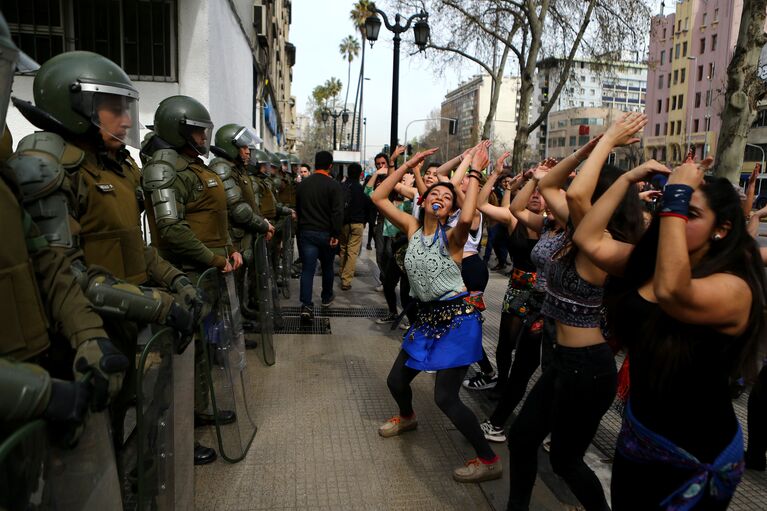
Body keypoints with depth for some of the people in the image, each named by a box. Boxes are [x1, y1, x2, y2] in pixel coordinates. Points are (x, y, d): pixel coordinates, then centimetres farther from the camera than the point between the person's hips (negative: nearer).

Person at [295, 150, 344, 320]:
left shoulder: (303, 184, 6)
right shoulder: (334, 185, -10)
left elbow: (297, 209, 14)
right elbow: (337, 212, -17)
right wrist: (335, 234, -13)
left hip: (306, 232, 3)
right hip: (326, 233, -2)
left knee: (307, 269, -1)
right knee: (327, 267, 17)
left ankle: (306, 305, -11)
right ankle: (326, 298, 33)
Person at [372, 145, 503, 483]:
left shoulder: (451, 237, -13)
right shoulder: (413, 227, 3)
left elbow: (467, 218, -38)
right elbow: (378, 198, 0)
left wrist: (474, 173, -27)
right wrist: (408, 165, -1)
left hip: (458, 317, -6)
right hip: (428, 316, 7)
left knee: (445, 397, -11)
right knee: (396, 380, 17)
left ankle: (489, 460, 8)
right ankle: (406, 418, 52)